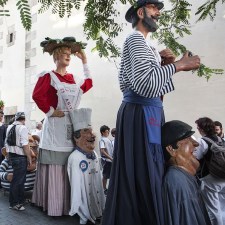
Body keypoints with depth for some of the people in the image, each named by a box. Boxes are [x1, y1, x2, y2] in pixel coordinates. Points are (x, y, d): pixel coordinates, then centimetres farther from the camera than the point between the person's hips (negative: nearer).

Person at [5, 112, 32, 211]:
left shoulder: (9, 127, 9)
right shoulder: (22, 128, -15)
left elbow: (6, 142, 15)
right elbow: (25, 145, -19)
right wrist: (29, 158, -11)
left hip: (11, 155, 8)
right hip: (20, 157, -8)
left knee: (20, 179, 19)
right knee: (17, 181, 3)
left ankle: (20, 200, 31)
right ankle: (14, 203, 14)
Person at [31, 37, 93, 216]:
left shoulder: (73, 78, 16)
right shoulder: (48, 76, -4)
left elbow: (88, 84, 25)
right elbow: (37, 95, -17)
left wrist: (84, 61, 25)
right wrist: (50, 111, -11)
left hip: (72, 126, 6)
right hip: (56, 127, -6)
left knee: (69, 168, 10)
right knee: (55, 168, -3)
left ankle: (67, 204, 22)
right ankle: (54, 205, 9)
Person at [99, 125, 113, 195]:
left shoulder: (108, 139, 12)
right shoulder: (102, 140, -13)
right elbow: (102, 151, -22)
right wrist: (110, 158, -24)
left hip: (111, 160, 8)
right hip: (106, 160, -8)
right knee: (105, 176, 3)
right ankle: (105, 189, 16)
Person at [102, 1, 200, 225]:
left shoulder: (143, 44, 27)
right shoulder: (135, 39, -7)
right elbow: (144, 83, -23)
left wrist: (161, 64, 8)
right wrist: (177, 65, -13)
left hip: (147, 113, 10)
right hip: (141, 114, -10)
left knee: (147, 174, 13)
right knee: (141, 176, -6)